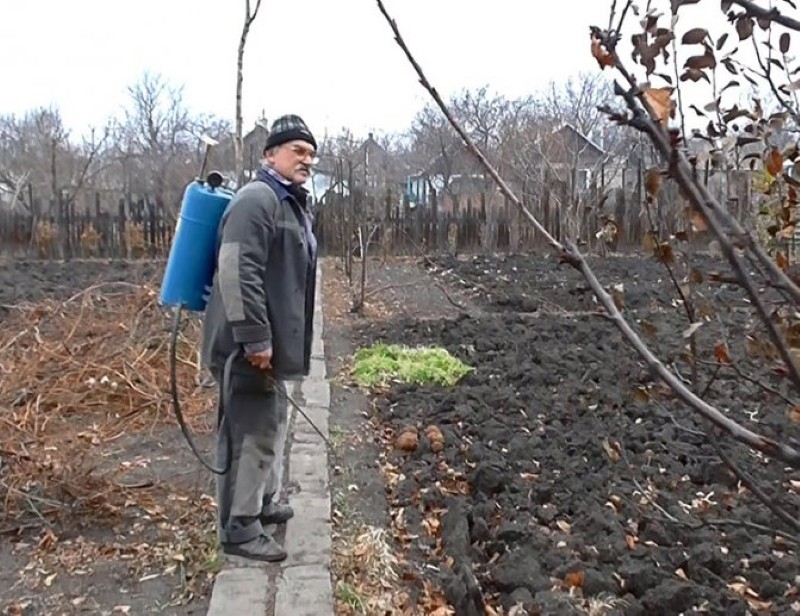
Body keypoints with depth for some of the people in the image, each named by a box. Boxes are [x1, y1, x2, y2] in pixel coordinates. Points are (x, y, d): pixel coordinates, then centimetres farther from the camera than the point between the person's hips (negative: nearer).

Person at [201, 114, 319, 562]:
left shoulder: (294, 204, 18)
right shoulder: (257, 199, -15)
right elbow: (237, 272, -25)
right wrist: (255, 339, -27)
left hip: (274, 343, 11)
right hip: (250, 346, -11)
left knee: (273, 423, 21)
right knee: (252, 432, -5)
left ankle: (264, 503, 37)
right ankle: (240, 528, 8)